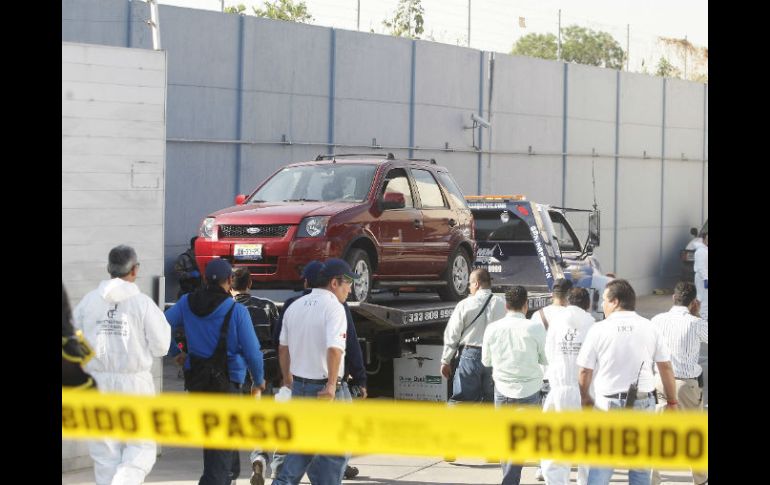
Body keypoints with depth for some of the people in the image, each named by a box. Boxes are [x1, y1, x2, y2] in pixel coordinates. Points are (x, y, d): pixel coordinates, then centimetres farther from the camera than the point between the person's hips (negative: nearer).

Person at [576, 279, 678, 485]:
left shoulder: (599, 329, -5)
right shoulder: (649, 328, 1)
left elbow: (584, 370, -3)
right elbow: (666, 367, 4)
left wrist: (585, 397, 15)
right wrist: (672, 401, 14)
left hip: (609, 403, -2)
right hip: (644, 403, 2)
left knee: (601, 466, 3)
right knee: (641, 466, 11)